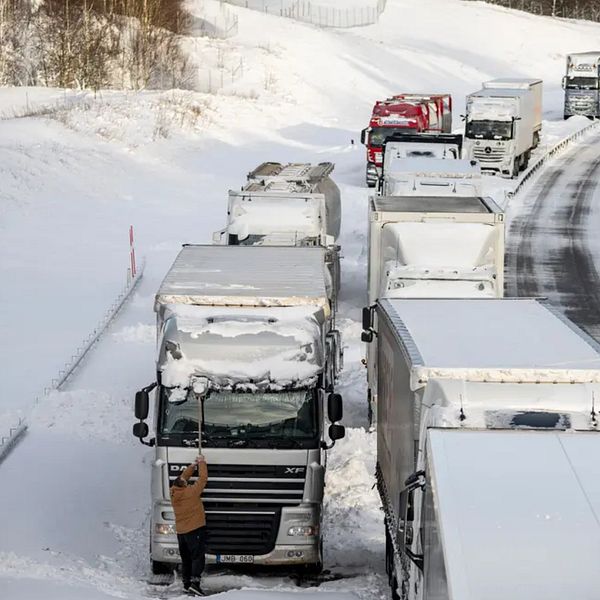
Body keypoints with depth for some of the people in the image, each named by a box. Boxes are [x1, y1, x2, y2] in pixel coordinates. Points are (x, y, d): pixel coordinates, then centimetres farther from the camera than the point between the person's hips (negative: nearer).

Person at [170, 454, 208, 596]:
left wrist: (193, 465, 18)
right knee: (198, 557, -9)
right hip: (195, 529, -7)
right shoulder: (191, 491, -16)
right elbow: (203, 478, -5)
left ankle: (187, 584, 16)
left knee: (186, 559, 15)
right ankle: (194, 583, -22)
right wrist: (202, 463, 8)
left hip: (181, 531, 7)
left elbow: (182, 478, 17)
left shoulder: (174, 493, 1)